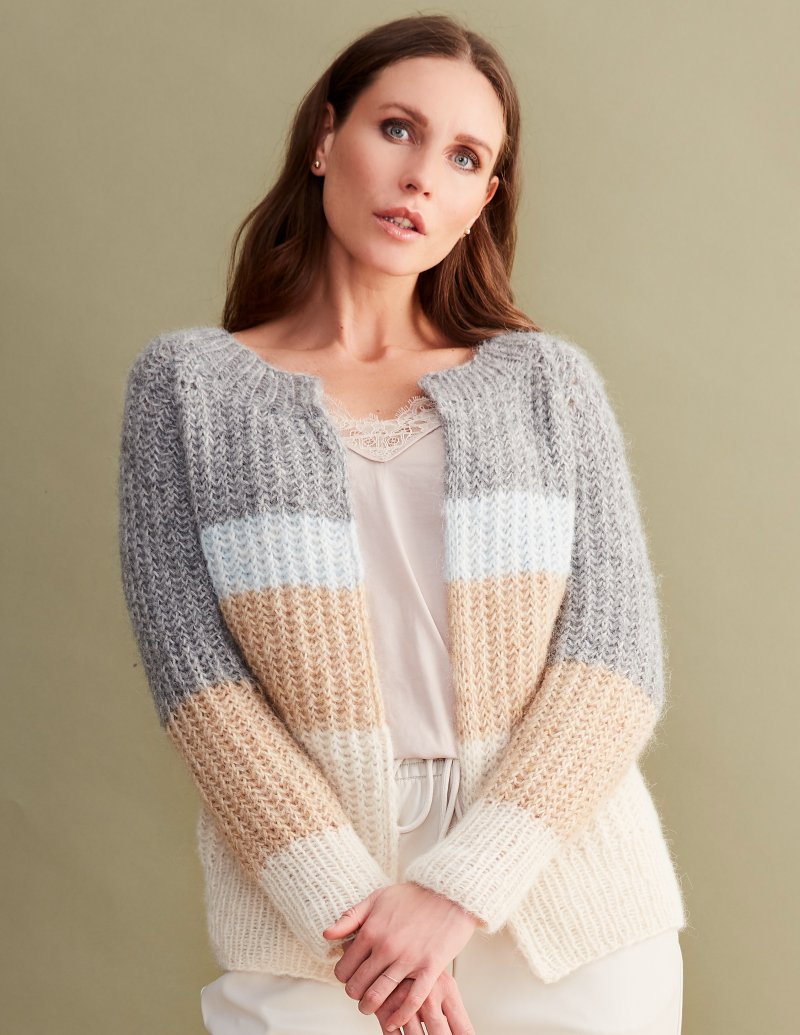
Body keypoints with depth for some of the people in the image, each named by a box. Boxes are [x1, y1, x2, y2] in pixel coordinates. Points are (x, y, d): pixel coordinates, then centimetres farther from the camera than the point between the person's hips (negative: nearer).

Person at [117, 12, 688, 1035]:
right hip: (308, 905, -1)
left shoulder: (547, 377, 3)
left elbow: (617, 649, -5)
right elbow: (190, 661, -7)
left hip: (567, 915, 2)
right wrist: (346, 901, -16)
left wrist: (461, 887, -16)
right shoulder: (186, 381, 2)